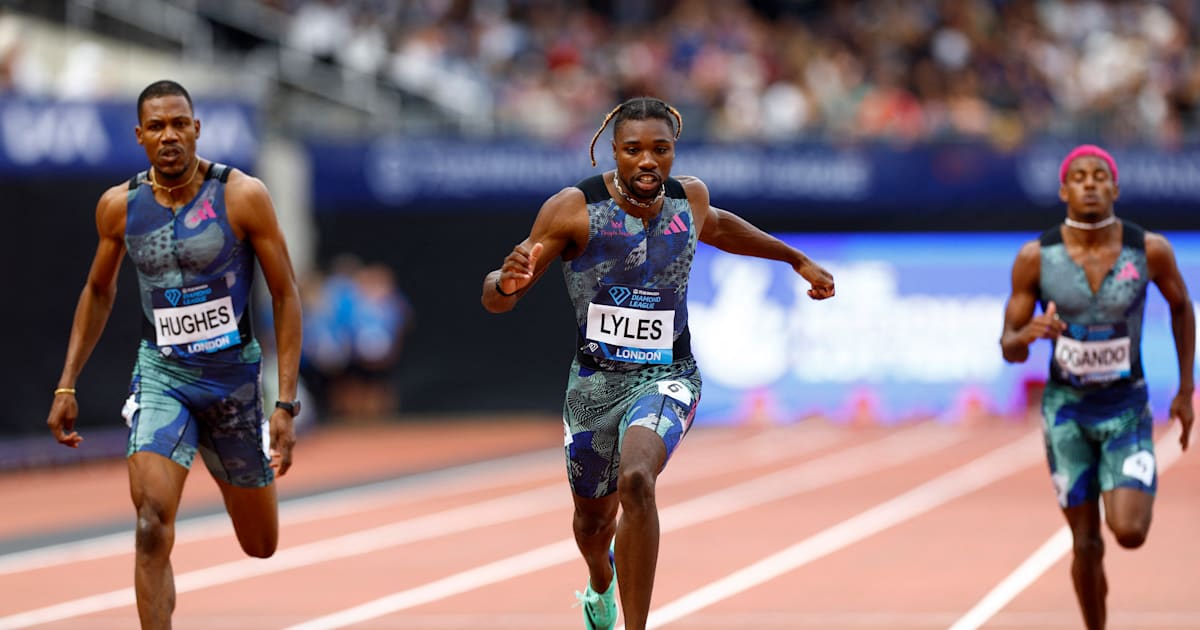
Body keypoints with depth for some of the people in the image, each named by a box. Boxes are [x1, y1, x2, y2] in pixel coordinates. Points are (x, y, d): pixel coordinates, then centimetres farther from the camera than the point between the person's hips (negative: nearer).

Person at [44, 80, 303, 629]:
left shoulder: (243, 196, -12)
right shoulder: (119, 206, -3)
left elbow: (285, 296, -7)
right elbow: (99, 291, 14)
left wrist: (286, 404, -13)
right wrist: (67, 385, 9)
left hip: (234, 372, 0)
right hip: (161, 372, 0)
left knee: (260, 546, 13)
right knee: (152, 521, -24)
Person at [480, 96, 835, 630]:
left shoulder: (689, 197, -4)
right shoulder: (574, 209, -15)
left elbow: (714, 226, 23)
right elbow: (495, 300, -13)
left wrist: (797, 260, 31)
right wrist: (507, 282, -37)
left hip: (665, 377, -1)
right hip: (594, 379, 1)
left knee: (635, 481, -30)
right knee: (593, 517, 19)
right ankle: (601, 582, 58)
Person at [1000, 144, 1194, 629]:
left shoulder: (1149, 250, -13)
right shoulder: (1035, 258, -14)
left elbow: (1181, 305, 8)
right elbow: (1009, 349, -8)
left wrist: (1186, 391, 9)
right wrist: (1027, 334, -33)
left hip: (1127, 408, 0)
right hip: (1066, 408, 0)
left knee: (1129, 533, -18)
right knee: (1087, 545, 2)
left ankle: (1130, 503, 20)